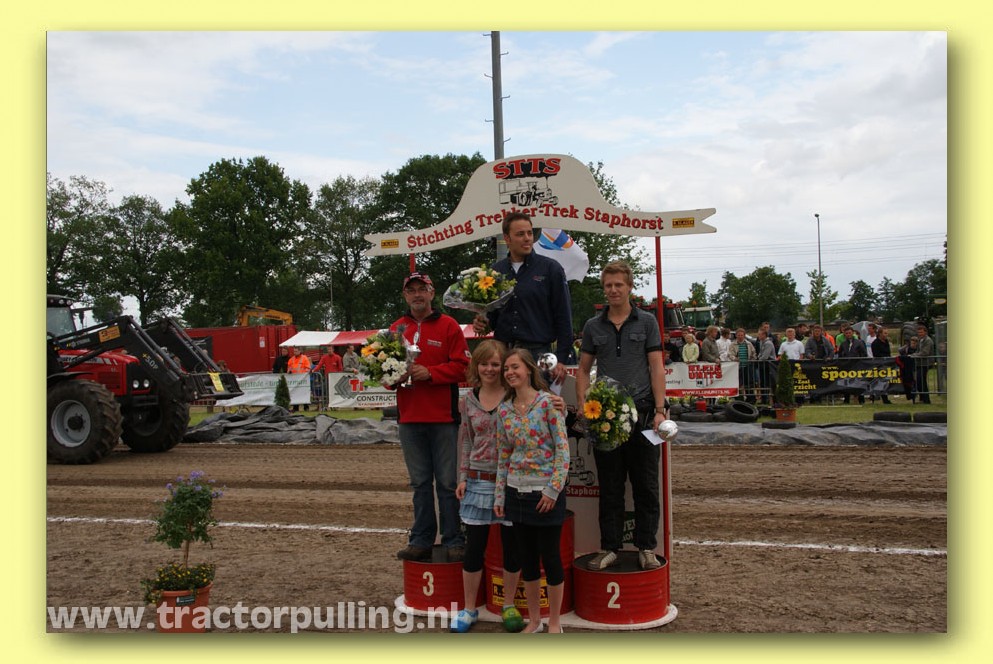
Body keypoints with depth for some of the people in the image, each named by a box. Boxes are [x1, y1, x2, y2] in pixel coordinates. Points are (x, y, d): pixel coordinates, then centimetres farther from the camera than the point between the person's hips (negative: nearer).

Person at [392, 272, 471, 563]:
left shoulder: (448, 326, 0)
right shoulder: (397, 329, 12)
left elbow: (461, 367, -7)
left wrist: (429, 372, -17)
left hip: (443, 418, -4)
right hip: (409, 419, 4)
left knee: (448, 483, 1)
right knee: (420, 483, 12)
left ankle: (454, 541, 10)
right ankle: (421, 541, 19)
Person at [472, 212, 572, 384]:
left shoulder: (551, 269, 0)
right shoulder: (495, 271, 10)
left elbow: (563, 317, -2)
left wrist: (561, 359, -7)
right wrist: (484, 323, -3)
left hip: (538, 352, -3)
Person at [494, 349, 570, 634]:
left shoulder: (548, 402, -10)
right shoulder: (504, 409, 5)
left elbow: (563, 449, -11)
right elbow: (504, 456, 10)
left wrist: (553, 490, -15)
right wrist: (499, 495, 8)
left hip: (546, 492, -5)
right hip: (517, 491, 5)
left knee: (549, 556, 4)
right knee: (526, 557, 12)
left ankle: (554, 622, 19)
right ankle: (534, 619, 27)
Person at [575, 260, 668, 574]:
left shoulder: (646, 322, 5)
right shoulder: (593, 326, 9)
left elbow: (657, 368, 1)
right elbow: (583, 369, 13)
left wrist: (660, 410, -7)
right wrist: (583, 408, 0)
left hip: (642, 413, -1)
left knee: (646, 486, 4)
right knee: (609, 487, 8)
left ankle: (646, 547, 15)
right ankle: (609, 548, 16)